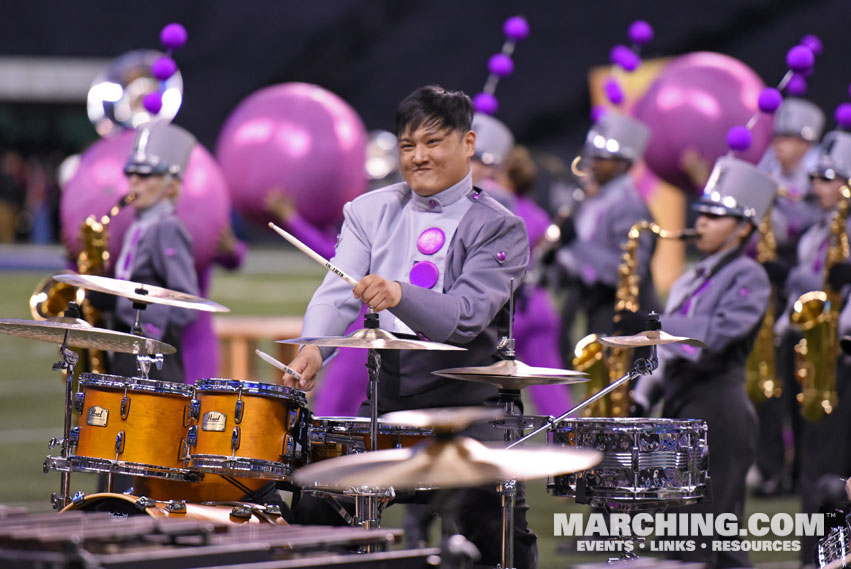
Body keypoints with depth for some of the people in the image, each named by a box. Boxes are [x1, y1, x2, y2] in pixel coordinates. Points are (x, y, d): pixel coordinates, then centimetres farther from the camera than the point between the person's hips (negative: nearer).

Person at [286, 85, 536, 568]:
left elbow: (466, 316, -18)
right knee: (314, 503, -9)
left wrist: (400, 295, -38)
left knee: (492, 519, -23)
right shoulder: (371, 212, 10)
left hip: (468, 400, -4)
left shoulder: (499, 228, -3)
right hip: (385, 396, 4)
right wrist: (313, 348, -26)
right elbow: (337, 292, -4)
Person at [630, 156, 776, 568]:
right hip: (681, 408, 8)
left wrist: (651, 326, -26)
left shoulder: (748, 277, -6)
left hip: (718, 414, -8)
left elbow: (719, 335, -21)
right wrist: (643, 395, 10)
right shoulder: (692, 280, 19)